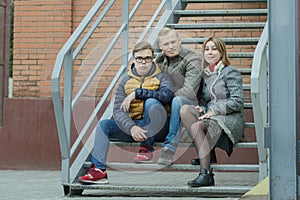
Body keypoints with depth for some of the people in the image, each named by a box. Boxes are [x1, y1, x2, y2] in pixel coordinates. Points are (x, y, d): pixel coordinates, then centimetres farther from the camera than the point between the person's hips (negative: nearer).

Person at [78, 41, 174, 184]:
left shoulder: (161, 77, 3)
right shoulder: (126, 80, 9)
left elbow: (167, 95, -22)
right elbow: (118, 110, -4)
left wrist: (136, 93, -20)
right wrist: (131, 128, -23)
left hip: (156, 128, -4)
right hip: (132, 125, 4)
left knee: (151, 102, -31)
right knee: (104, 125, -14)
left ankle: (147, 146, -17)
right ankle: (98, 169, -22)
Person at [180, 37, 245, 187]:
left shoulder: (231, 72, 2)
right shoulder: (205, 75, 21)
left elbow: (237, 101, -8)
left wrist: (214, 111, -13)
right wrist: (202, 109, -1)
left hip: (230, 119, -6)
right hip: (210, 117, 6)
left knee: (196, 126, -31)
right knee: (185, 109, -24)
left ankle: (205, 174, -34)